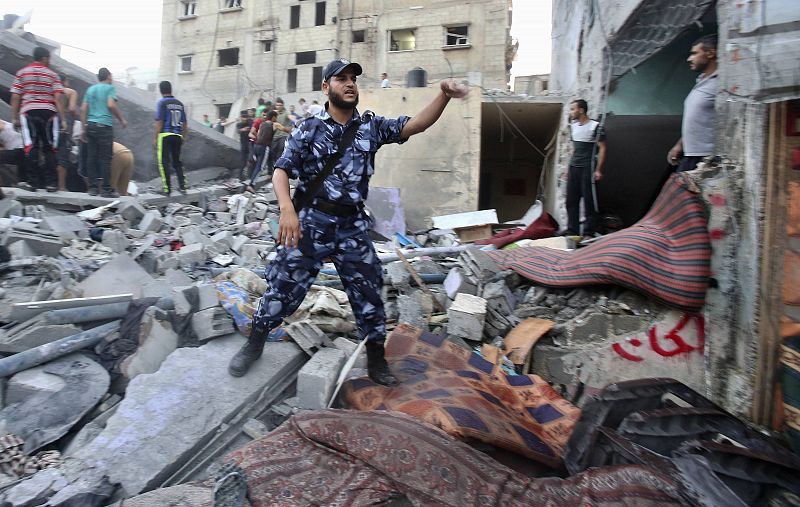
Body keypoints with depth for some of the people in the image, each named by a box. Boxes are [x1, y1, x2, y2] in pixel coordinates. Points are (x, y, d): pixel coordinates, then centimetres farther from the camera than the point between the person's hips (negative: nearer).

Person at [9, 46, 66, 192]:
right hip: (49, 113, -1)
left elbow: (15, 98, 5)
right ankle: (51, 183, 0)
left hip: (28, 112, 1)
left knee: (31, 148, 1)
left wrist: (14, 118, 10)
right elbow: (58, 98, -4)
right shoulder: (52, 75, 7)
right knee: (49, 149, 2)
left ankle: (32, 182, 1)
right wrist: (62, 119, -4)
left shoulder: (21, 73, 11)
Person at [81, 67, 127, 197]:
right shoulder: (110, 88, 2)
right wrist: (122, 119, -2)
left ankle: (93, 188, 7)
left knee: (91, 157, 6)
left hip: (90, 125, 6)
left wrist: (84, 127, 17)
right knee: (105, 158, -6)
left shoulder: (90, 89, 19)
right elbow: (111, 105, -13)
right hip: (104, 125, -6)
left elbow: (83, 109, 15)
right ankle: (106, 189, -7)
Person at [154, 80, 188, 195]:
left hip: (165, 135, -5)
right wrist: (183, 137, 20)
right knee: (177, 161, 14)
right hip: (177, 136, 5)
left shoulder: (162, 102, -5)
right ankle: (182, 186, 10)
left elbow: (159, 122, -10)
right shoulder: (179, 103, 10)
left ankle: (167, 188, -2)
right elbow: (184, 123, 11)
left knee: (164, 162, 0)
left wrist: (155, 138, -5)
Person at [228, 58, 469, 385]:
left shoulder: (371, 126, 6)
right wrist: (287, 209, -22)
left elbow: (416, 125, -4)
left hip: (353, 224, 2)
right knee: (284, 284, 6)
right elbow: (281, 171, -4)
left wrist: (444, 95, -21)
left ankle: (377, 361, 28)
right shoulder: (309, 129, 0)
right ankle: (254, 344, 30)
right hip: (311, 220, -2)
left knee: (368, 291, 9)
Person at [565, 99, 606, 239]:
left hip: (587, 169, -7)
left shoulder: (595, 126, -8)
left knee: (589, 201, -3)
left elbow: (602, 148, -8)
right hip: (573, 168, 7)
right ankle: (572, 231, 17)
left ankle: (589, 233, 5)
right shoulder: (573, 126, 13)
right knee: (571, 201, 8)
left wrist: (598, 170, -14)